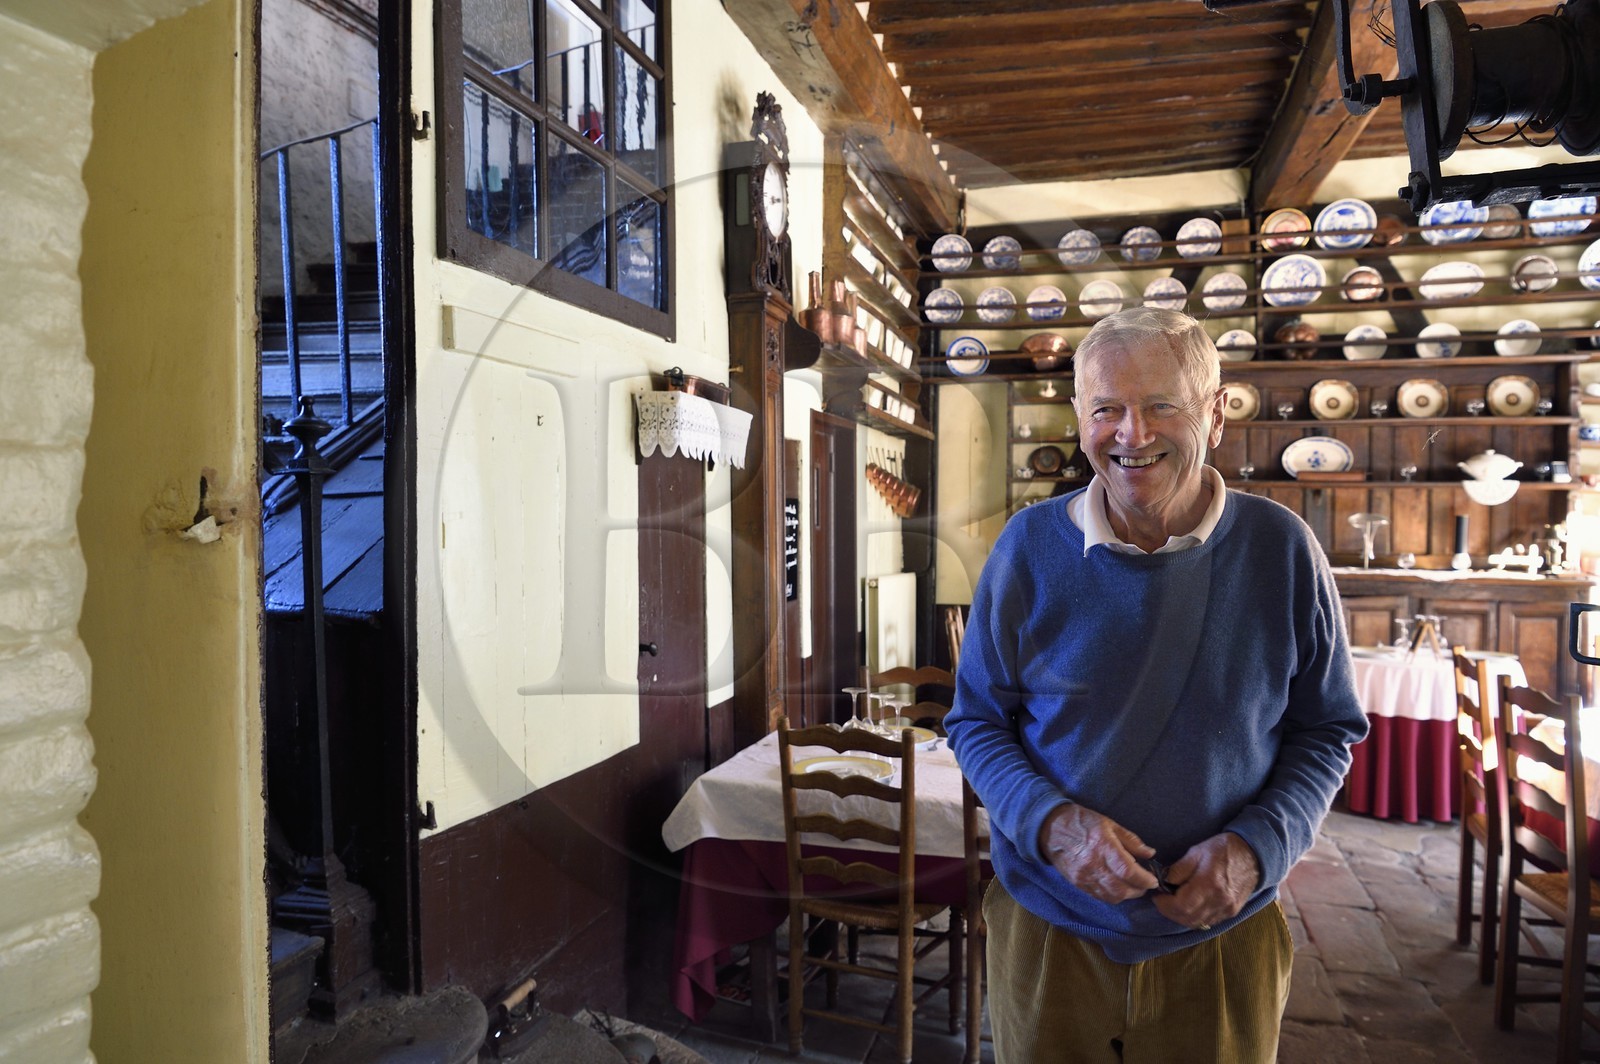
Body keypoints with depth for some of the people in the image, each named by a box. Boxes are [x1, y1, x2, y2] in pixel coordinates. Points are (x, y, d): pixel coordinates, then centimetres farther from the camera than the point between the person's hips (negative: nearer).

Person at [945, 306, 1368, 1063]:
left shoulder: (1281, 550, -8)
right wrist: (1050, 822, -19)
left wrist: (1259, 845, -15)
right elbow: (976, 722, -2)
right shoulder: (1030, 546, -10)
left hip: (1222, 937, 1)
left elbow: (1327, 730, 1)